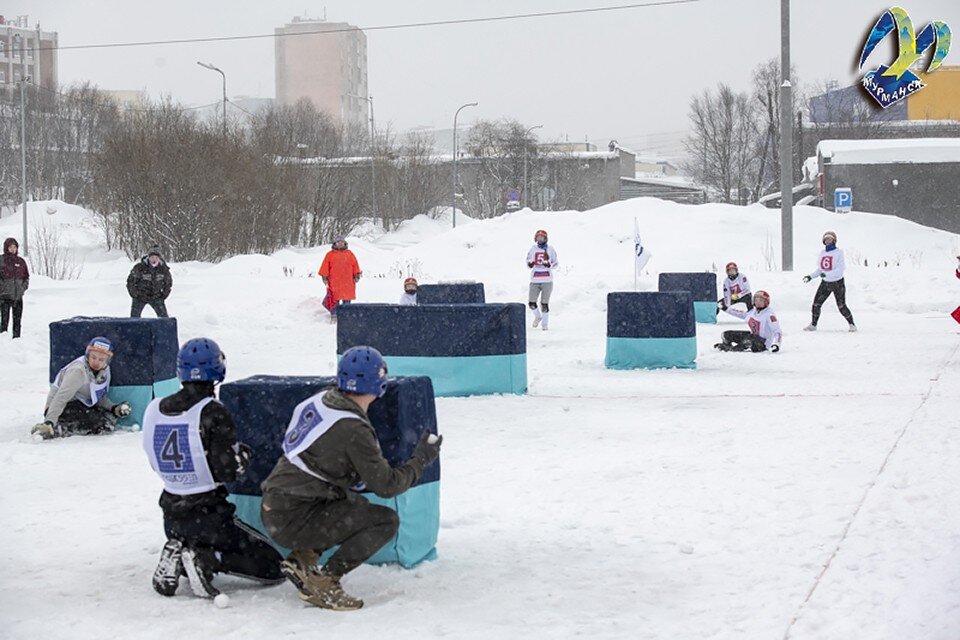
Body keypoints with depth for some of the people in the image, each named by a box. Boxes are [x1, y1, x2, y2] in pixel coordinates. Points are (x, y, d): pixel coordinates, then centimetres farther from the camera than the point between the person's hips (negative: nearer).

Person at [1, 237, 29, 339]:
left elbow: (26, 276, 17)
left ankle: (17, 337, 16)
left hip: (18, 296, 4)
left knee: (17, 320, 9)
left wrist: (25, 285, 3)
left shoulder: (21, 261, 9)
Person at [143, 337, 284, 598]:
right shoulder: (212, 412, -18)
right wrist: (243, 454, 4)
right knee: (273, 566, 3)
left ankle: (177, 556, 3)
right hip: (208, 515, -6)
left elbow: (159, 465, 11)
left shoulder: (154, 410, 0)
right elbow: (228, 470, -18)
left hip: (172, 516, 6)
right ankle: (208, 559, -15)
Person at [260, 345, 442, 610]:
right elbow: (386, 486, -14)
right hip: (293, 522, -8)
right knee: (386, 521, -8)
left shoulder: (320, 400, 3)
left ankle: (302, 558, 12)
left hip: (271, 511, 9)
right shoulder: (353, 430, -20)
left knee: (356, 504, 27)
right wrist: (421, 460, 1)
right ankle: (323, 583, -8)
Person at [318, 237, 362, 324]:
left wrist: (357, 275, 4)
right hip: (334, 282, -2)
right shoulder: (330, 254, 6)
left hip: (348, 282, 2)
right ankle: (333, 315, 1)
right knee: (335, 300, -4)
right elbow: (325, 266, 4)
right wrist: (324, 277, -2)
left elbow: (355, 265, 11)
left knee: (347, 300, 3)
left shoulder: (349, 254, 11)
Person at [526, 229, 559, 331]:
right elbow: (528, 261, 14)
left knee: (544, 304, -3)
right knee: (532, 303, -4)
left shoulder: (550, 249, 4)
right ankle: (537, 317, 25)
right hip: (535, 280, 2)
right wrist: (530, 264, -9)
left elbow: (556, 263, 7)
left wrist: (550, 265, -14)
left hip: (547, 280, -2)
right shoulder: (533, 249, 9)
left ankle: (545, 323, 13)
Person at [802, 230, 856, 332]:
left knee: (841, 306, -8)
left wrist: (827, 274, -30)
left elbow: (841, 268, -20)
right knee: (816, 304, 0)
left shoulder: (839, 252, -11)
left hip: (838, 283, -5)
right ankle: (813, 325, 15)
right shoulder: (822, 253, 7)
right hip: (825, 283, 5)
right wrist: (810, 276, 2)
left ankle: (852, 324, 8)